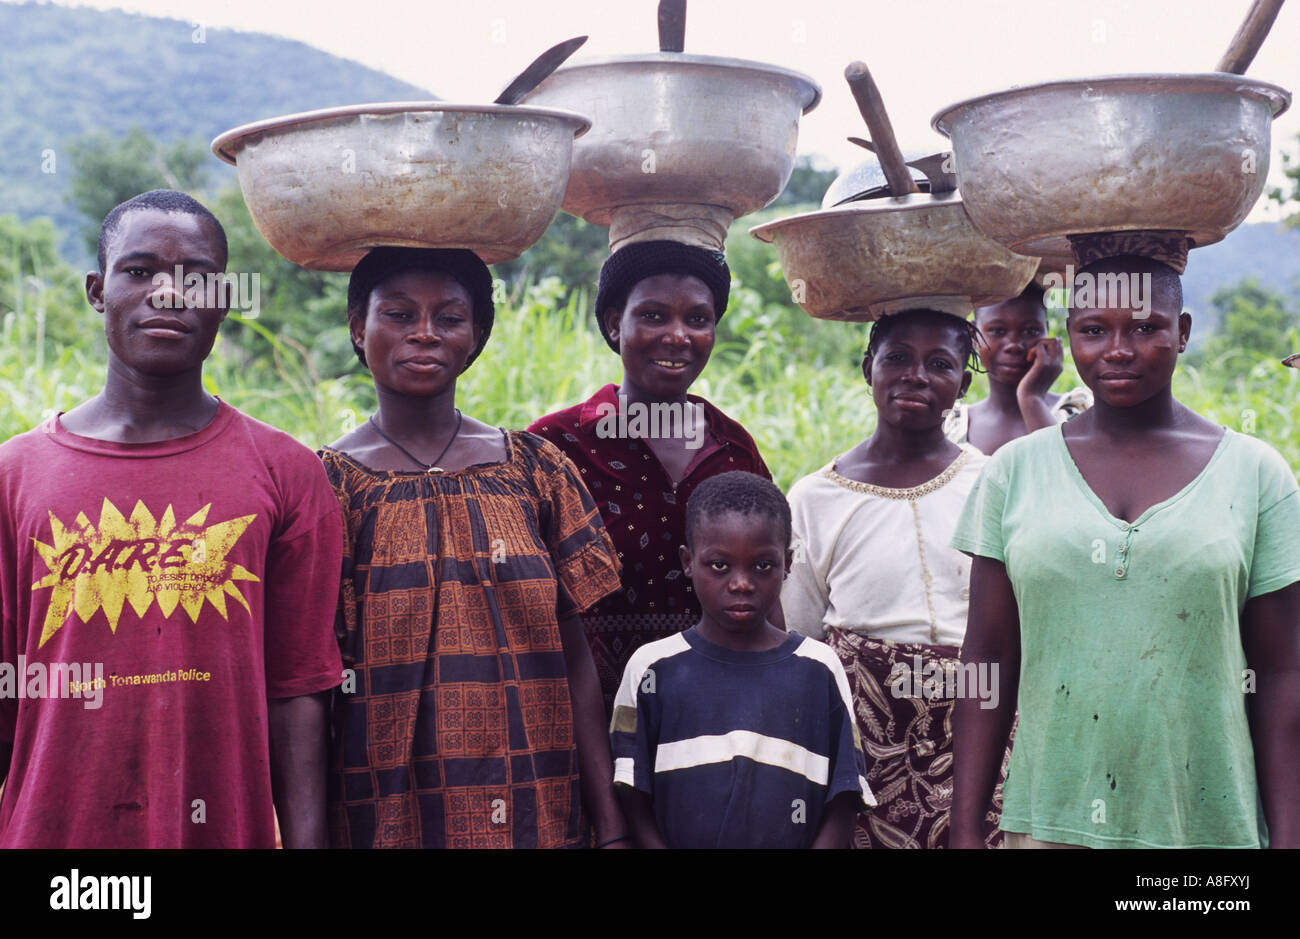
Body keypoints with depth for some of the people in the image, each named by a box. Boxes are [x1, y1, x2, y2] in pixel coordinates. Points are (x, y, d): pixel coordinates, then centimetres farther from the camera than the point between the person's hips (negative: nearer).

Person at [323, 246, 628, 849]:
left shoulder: (539, 471, 4)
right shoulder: (326, 483, -2)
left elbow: (575, 659, 2)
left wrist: (611, 828, -2)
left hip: (534, 816, 2)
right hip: (383, 819, -2)